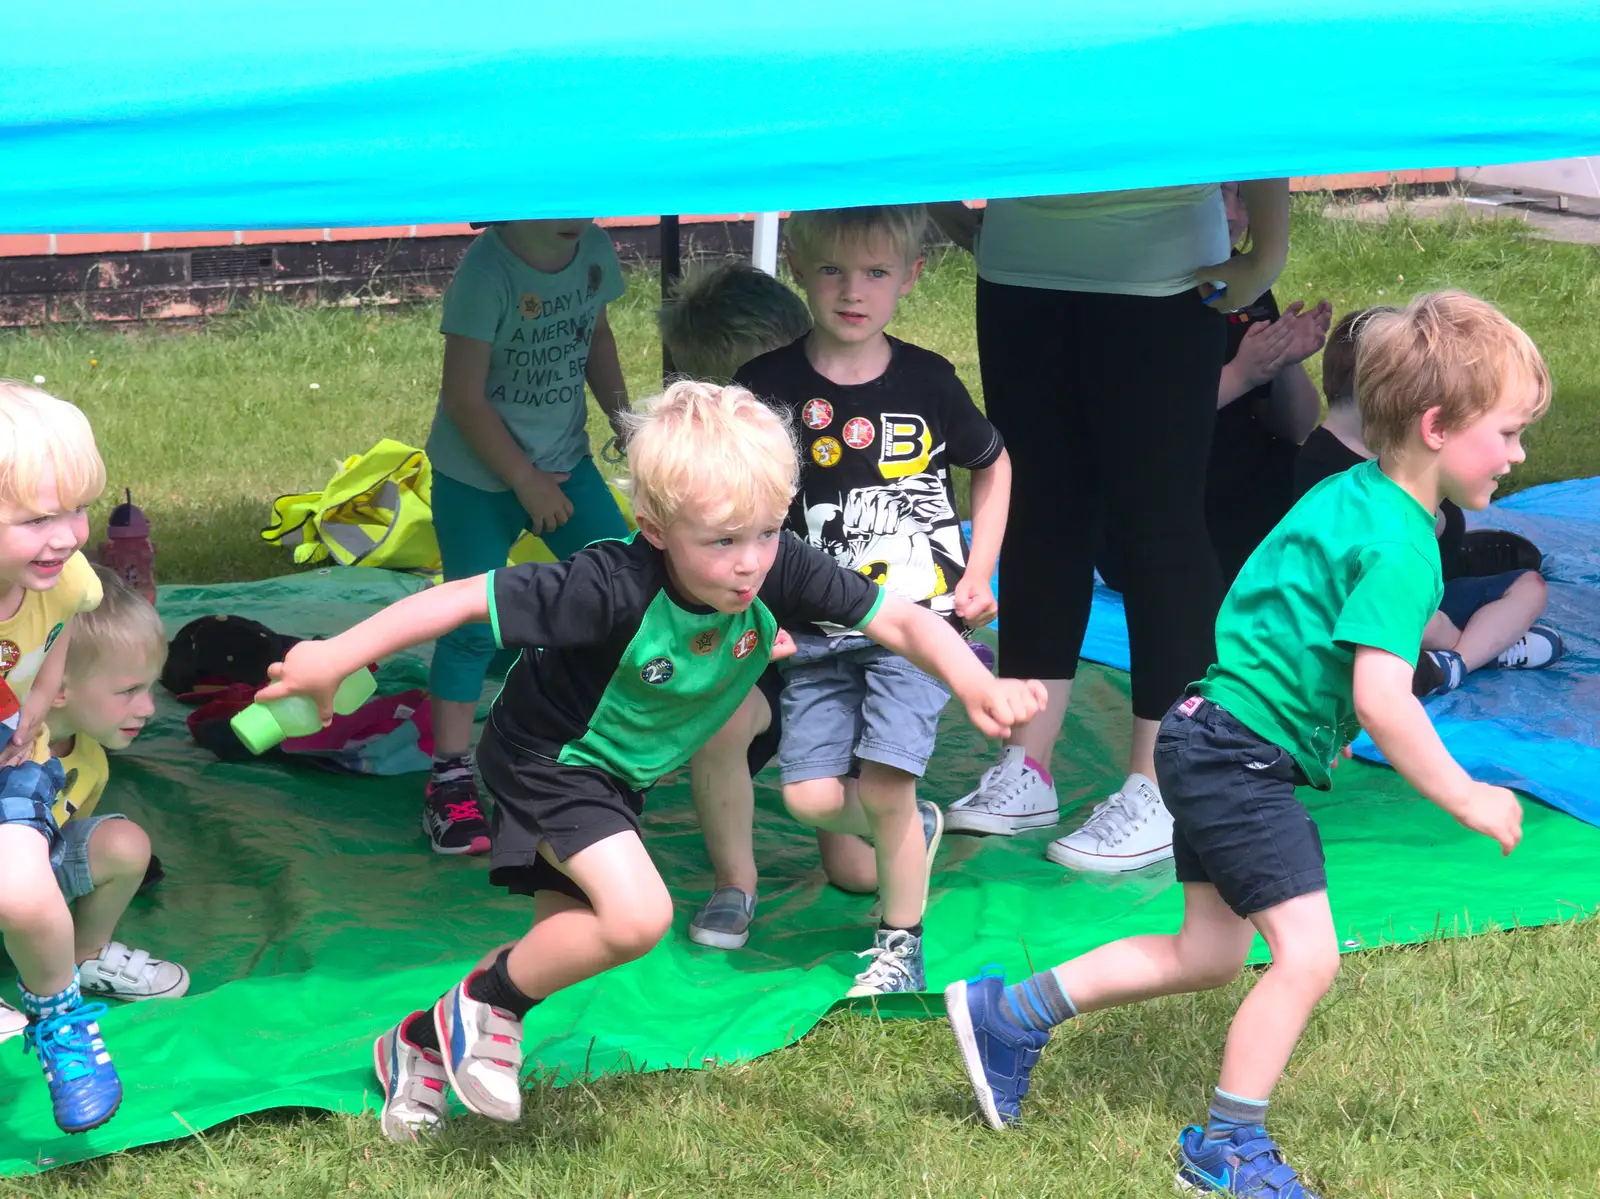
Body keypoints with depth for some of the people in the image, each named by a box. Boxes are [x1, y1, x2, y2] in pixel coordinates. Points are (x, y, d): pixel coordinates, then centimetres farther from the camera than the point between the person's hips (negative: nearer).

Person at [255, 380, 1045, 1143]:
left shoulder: (779, 571, -24)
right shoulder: (615, 588, -37)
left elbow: (901, 619, -21)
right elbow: (466, 599, -33)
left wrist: (975, 686, -39)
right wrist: (335, 660, -29)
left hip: (619, 778, 7)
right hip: (549, 759, -7)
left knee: (570, 940, 17)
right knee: (637, 915, -26)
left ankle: (425, 1044, 41)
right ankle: (485, 1006, 0)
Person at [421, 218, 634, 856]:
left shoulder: (594, 248, -5)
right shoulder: (487, 271, -25)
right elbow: (463, 397, -21)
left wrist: (624, 419, 3)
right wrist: (525, 481, -16)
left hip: (565, 460, 6)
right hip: (478, 475, -6)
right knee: (473, 627, -2)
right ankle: (451, 775, 10)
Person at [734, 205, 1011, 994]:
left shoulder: (927, 381, -1)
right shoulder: (767, 387, -5)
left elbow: (993, 464, 16)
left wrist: (979, 574, 8)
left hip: (919, 614, -1)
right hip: (818, 629, 1)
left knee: (884, 785, -12)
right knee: (810, 797, -6)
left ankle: (901, 943, 11)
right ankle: (915, 829, 27)